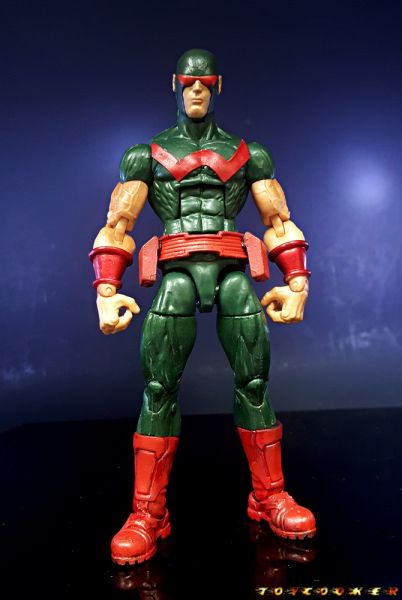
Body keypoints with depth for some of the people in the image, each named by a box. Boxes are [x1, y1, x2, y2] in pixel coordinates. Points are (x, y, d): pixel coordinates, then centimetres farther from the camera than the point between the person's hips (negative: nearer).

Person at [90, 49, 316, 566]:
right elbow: (116, 226, 9)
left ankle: (269, 498, 15)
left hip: (234, 274, 1)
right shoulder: (147, 155, 18)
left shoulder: (248, 154, 21)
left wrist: (297, 282, 2)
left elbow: (278, 222, 16)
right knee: (159, 390, -6)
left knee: (253, 384, -2)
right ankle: (147, 515, 5)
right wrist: (106, 293, -5)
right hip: (177, 274, 0)